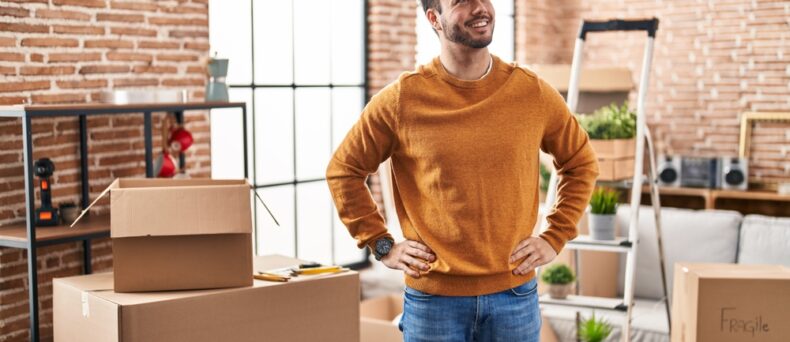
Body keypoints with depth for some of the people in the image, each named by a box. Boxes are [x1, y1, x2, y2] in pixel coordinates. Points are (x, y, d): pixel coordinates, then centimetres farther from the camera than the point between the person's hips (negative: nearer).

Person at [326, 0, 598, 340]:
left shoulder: (533, 93, -1)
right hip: (433, 298, -2)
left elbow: (581, 164, 13)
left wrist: (554, 238, 5)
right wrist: (382, 245, -1)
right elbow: (343, 170, 4)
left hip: (515, 295, 2)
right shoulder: (401, 99, -6)